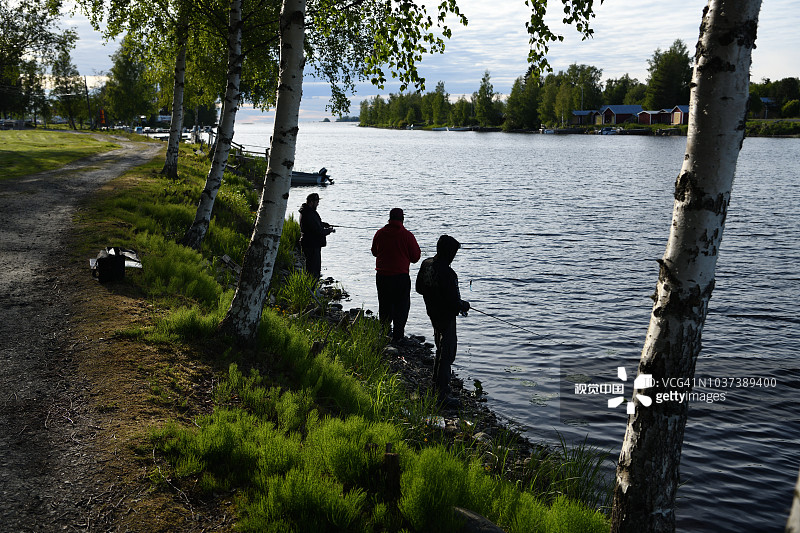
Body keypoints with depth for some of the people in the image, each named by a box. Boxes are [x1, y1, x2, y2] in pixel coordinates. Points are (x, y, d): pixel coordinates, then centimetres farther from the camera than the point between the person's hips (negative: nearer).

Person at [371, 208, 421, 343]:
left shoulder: (380, 233, 0)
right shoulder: (407, 235, -10)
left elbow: (374, 252, 15)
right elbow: (415, 257, -3)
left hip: (382, 276, 3)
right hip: (401, 276, -3)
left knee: (384, 305, 18)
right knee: (401, 306, 8)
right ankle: (397, 335, 4)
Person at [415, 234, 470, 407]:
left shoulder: (426, 264, -1)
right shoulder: (447, 273, -28)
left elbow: (419, 288, 12)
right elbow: (453, 301, -26)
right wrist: (463, 305, -6)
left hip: (433, 313, 9)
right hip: (446, 317, -9)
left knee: (441, 349, 24)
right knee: (447, 354, -1)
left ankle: (437, 385, 37)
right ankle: (442, 394, 3)